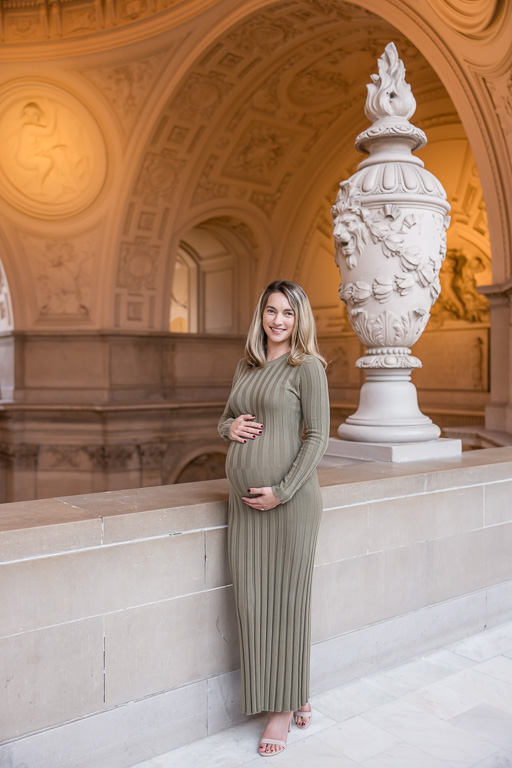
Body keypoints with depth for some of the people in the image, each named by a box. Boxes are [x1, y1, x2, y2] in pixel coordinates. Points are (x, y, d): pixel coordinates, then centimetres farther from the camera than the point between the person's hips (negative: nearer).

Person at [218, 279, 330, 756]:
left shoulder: (307, 367, -5)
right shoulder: (246, 366, 13)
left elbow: (317, 436, -9)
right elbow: (225, 418, 22)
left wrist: (282, 491, -16)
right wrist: (229, 427, -2)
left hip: (289, 497, -6)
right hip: (243, 499, 6)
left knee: (286, 599, 4)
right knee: (251, 600, 9)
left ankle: (285, 708, 22)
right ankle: (295, 697, 29)